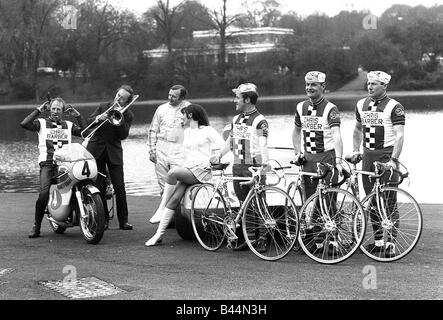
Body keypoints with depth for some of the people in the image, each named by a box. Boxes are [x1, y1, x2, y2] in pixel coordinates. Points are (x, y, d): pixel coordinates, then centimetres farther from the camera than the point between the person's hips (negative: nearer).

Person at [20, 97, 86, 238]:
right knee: (44, 193, -22)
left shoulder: (68, 125, 22)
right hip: (48, 163, -3)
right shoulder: (42, 122, 12)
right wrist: (38, 111, 0)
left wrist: (77, 115, 8)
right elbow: (24, 124, -5)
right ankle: (36, 226, -11)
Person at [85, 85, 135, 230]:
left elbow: (123, 135, -9)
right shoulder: (103, 107, 7)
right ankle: (103, 219, 5)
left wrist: (120, 117, -19)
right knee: (99, 186, -2)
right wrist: (98, 118, -22)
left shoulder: (128, 115, 3)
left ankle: (123, 220, 1)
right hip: (96, 150, 1)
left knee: (119, 186, -6)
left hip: (114, 152, -1)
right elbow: (89, 121, -2)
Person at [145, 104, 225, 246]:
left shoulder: (207, 130, 0)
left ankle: (161, 208, -23)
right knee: (174, 199, -13)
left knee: (172, 172, -31)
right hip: (187, 170, 6)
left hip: (201, 171, -6)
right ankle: (159, 234, -14)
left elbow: (224, 146, -8)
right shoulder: (186, 132, 23)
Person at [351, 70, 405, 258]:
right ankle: (378, 241, 15)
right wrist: (356, 151, 16)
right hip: (368, 156, 6)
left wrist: (393, 159, -24)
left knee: (388, 201, -7)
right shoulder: (362, 105, 11)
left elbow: (400, 135, -14)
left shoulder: (394, 107, -7)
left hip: (386, 154, -6)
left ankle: (390, 243, -6)